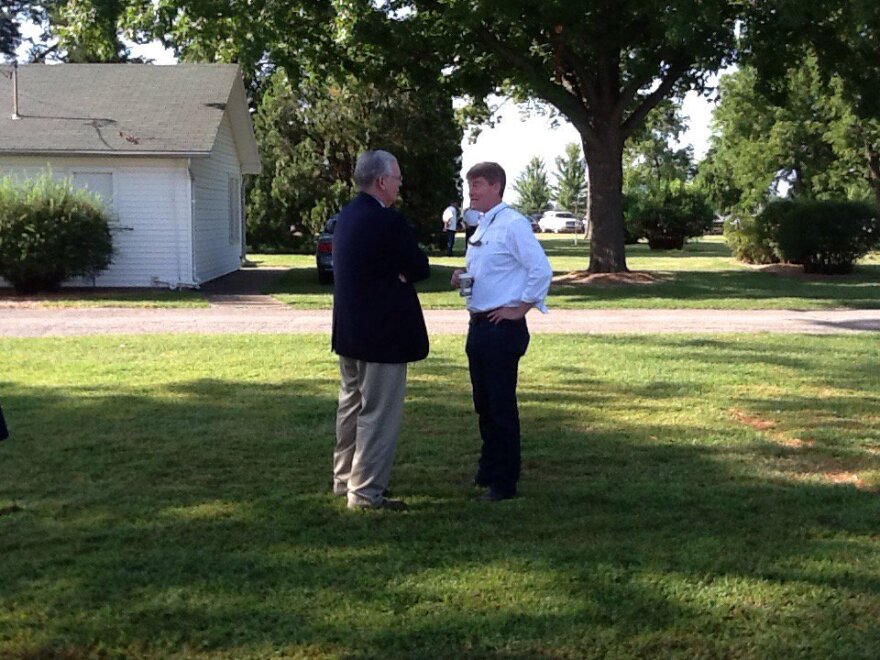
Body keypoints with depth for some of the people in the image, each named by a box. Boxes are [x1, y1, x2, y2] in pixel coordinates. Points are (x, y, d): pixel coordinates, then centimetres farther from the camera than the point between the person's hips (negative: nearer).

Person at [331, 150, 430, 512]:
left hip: (349, 329, 10)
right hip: (382, 333, -9)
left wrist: (394, 272, -3)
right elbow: (420, 269, -13)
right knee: (379, 414, -2)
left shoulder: (347, 215, 8)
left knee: (352, 406, 19)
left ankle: (345, 479, 30)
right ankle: (366, 492, 3)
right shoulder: (388, 221, -20)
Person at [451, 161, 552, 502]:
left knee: (501, 406, -1)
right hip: (478, 324, 9)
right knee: (483, 403, 17)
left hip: (503, 327, -9)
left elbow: (541, 270, -19)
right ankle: (488, 470, 31)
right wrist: (463, 276, 4)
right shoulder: (481, 227, 14)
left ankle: (505, 482, 9)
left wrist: (519, 309, -15)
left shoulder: (513, 224, -13)